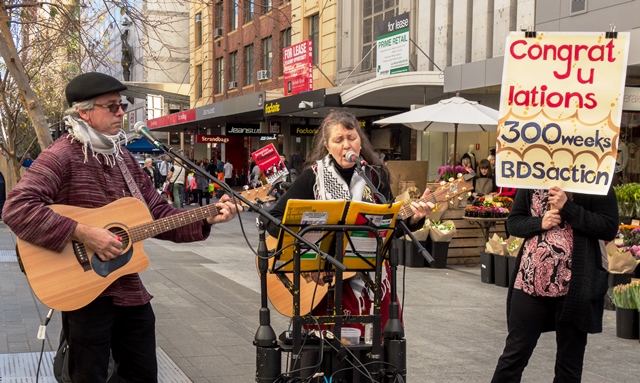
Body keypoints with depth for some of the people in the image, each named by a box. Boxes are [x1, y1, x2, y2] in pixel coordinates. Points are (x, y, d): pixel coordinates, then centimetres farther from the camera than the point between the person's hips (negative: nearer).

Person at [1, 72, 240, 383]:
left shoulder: (124, 159, 11)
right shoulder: (62, 156, -13)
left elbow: (158, 215, 12)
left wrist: (206, 219, -2)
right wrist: (83, 233, -28)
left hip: (130, 290, 7)